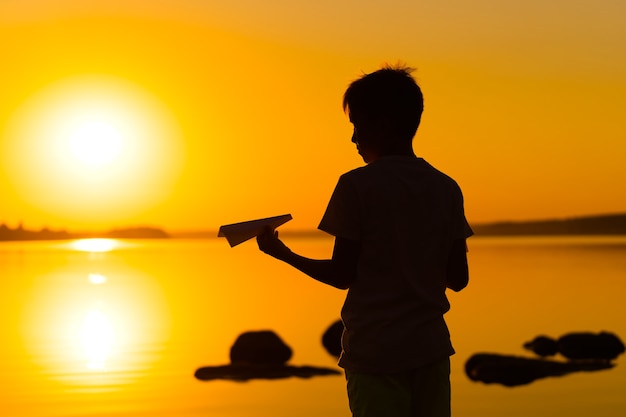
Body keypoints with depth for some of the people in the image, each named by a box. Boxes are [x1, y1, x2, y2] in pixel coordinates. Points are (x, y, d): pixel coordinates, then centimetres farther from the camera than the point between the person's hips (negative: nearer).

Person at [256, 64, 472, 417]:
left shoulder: (357, 186, -8)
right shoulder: (447, 189, 5)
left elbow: (342, 275, -6)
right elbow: (458, 279, 7)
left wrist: (283, 254, 8)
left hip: (376, 352, -4)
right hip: (431, 348, 4)